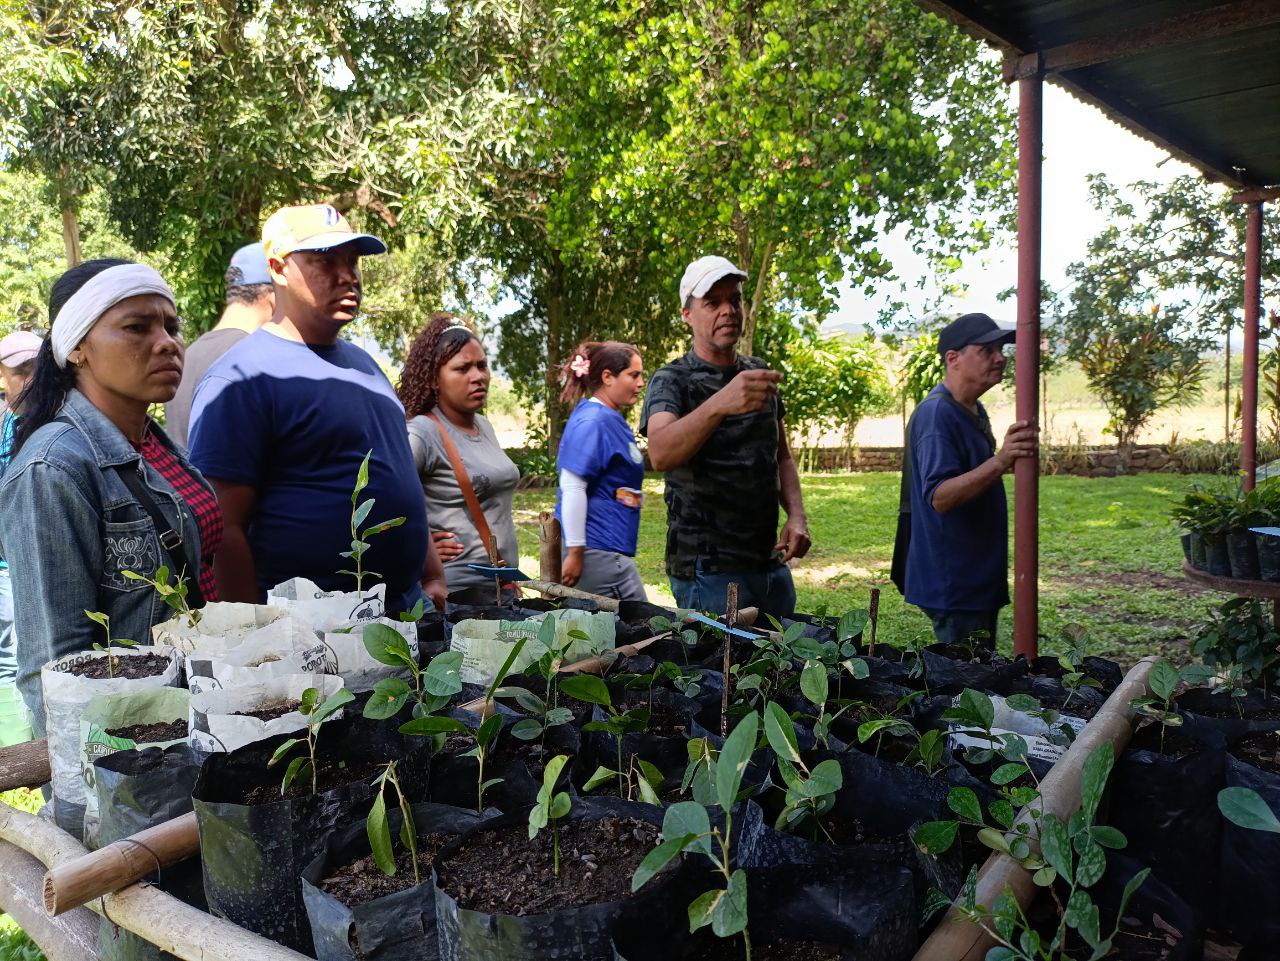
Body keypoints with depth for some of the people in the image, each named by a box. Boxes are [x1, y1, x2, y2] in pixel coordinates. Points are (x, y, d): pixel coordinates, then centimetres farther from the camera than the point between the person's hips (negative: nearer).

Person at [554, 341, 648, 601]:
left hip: (605, 545, 10)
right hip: (599, 550, -10)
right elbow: (573, 487, -22)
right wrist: (575, 553, -22)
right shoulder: (592, 422, -16)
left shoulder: (610, 419, 13)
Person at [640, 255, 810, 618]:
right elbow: (660, 454, -28)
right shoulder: (672, 380, -8)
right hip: (708, 571, -6)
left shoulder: (760, 374, 11)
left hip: (771, 563, 6)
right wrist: (718, 404, -44)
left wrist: (796, 514, 1)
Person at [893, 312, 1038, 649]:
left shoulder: (975, 411, 12)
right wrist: (1000, 461, -38)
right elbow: (939, 496, -30)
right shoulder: (936, 414, -19)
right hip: (953, 583, -10)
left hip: (979, 577, 10)